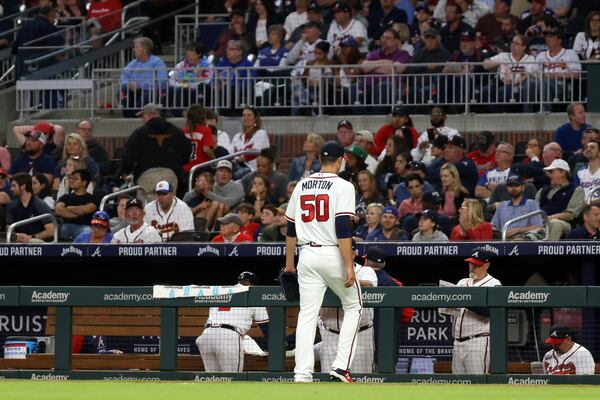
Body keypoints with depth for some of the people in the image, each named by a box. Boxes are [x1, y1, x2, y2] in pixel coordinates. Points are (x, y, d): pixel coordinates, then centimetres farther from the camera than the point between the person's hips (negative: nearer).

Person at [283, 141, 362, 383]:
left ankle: (302, 375, -6)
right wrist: (349, 266, -16)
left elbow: (291, 230, 14)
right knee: (353, 307, 12)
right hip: (333, 254, -5)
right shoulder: (342, 187, -7)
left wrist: (289, 264, 22)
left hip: (307, 255, 5)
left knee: (307, 315, 3)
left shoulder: (302, 186, 10)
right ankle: (341, 366, 1)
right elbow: (343, 229, -16)